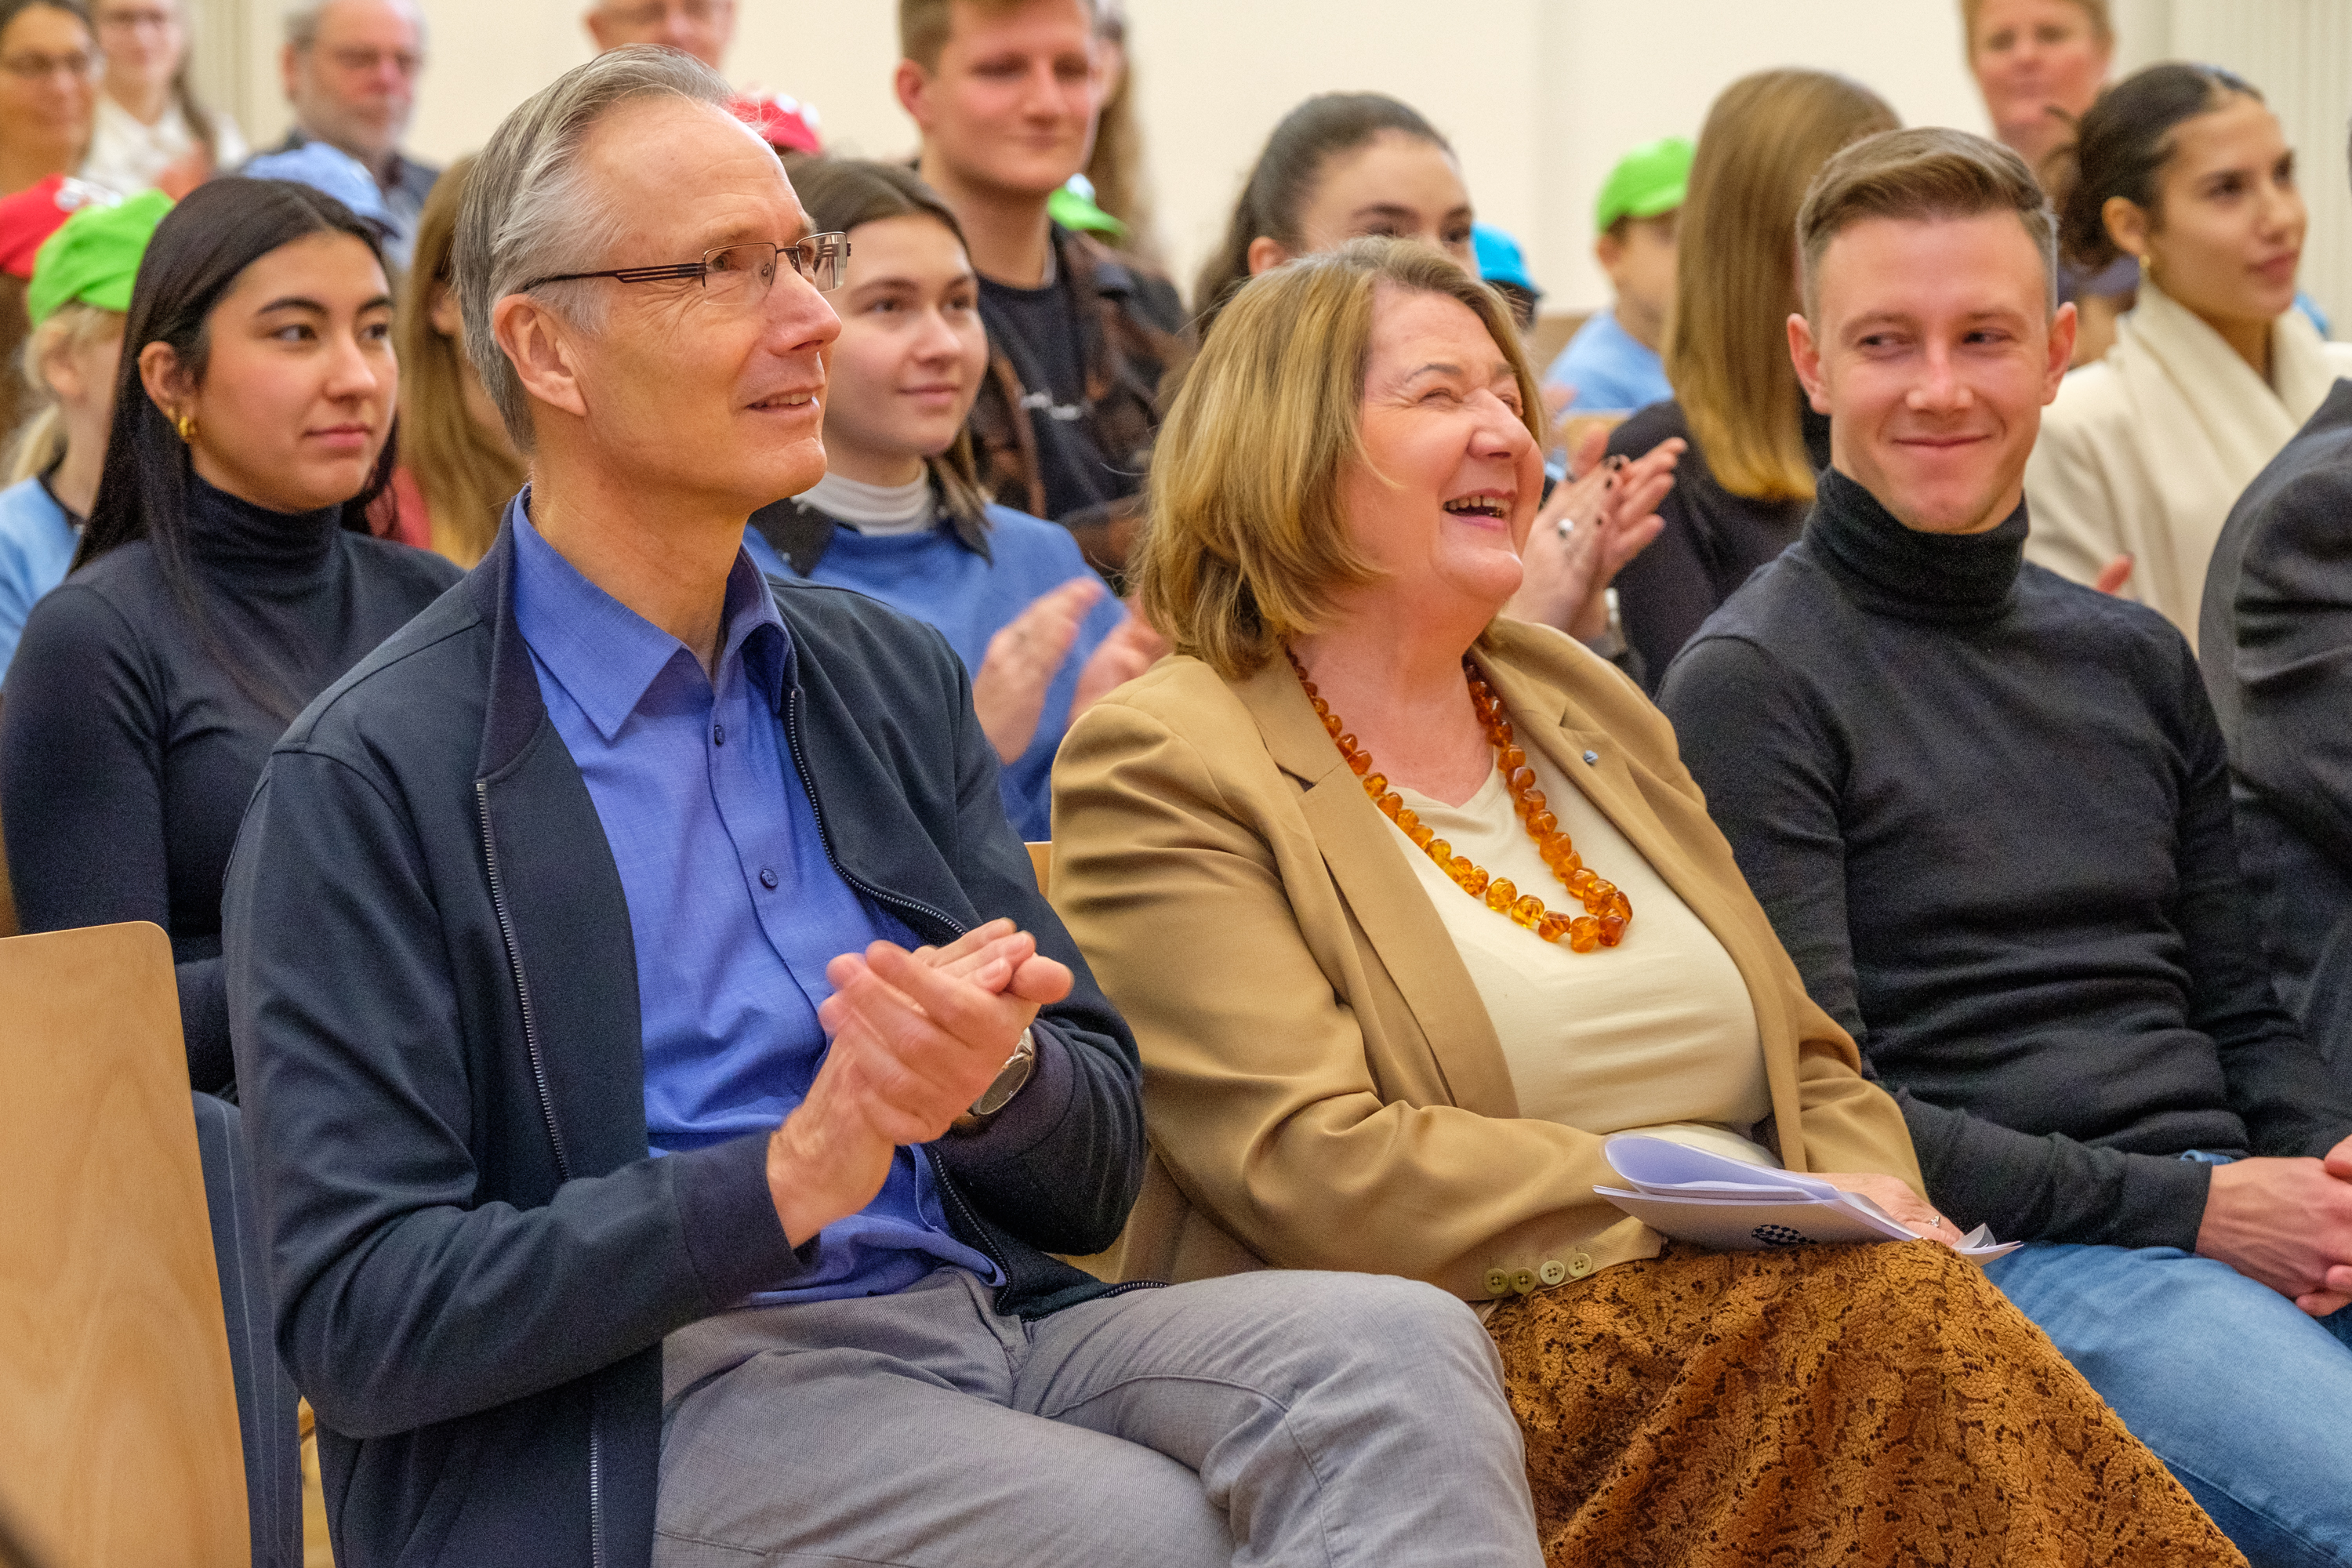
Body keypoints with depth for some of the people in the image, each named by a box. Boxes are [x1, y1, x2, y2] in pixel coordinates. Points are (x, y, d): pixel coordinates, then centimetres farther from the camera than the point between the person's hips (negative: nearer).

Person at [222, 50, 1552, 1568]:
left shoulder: (894, 677, 16)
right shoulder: (368, 780, -3)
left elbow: (1099, 1175, 15)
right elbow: (358, 1318, -10)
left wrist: (993, 1076, -11)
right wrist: (792, 1177, -20)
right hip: (644, 1419, -6)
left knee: (1401, 1347, -22)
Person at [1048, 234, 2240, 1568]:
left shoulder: (1588, 706, 22)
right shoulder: (1158, 769, -1)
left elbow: (1812, 1068, 22)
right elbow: (1310, 1170, -14)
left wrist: (1866, 1201, -3)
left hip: (1759, 1323, 6)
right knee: (1901, 1318, -31)